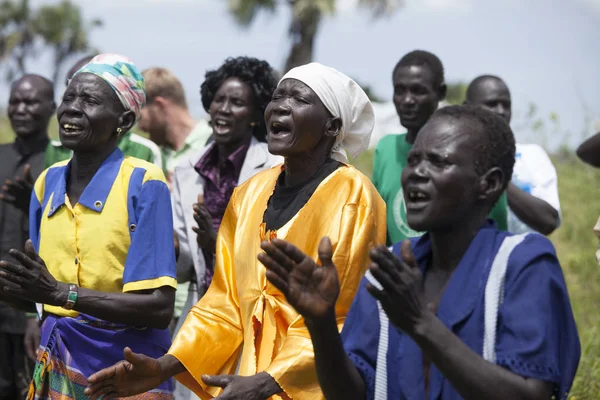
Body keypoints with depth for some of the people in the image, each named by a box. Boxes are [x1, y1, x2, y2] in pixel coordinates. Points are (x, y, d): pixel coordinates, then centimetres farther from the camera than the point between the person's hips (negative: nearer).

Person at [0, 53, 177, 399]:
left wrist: (59, 292, -25)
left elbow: (159, 308, -21)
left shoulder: (143, 183, -15)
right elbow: (41, 290, 10)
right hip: (58, 366, 5)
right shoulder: (48, 182, 4)